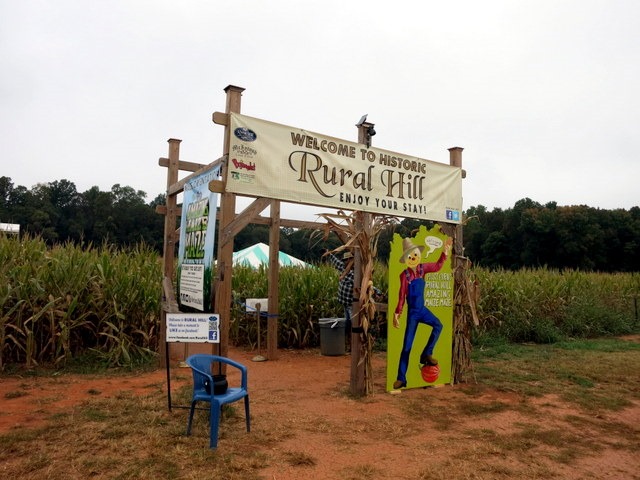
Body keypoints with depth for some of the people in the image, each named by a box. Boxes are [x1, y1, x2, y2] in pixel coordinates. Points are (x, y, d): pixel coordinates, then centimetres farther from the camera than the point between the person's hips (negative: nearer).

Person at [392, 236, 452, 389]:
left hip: (422, 309, 5)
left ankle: (426, 354, -4)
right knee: (407, 346, -3)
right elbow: (402, 296, -11)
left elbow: (437, 266, 8)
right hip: (412, 312, -5)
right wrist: (397, 313, -13)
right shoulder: (405, 275, -12)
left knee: (438, 325, -23)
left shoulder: (422, 268, 0)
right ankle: (401, 378, 5)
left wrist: (446, 251, 3)